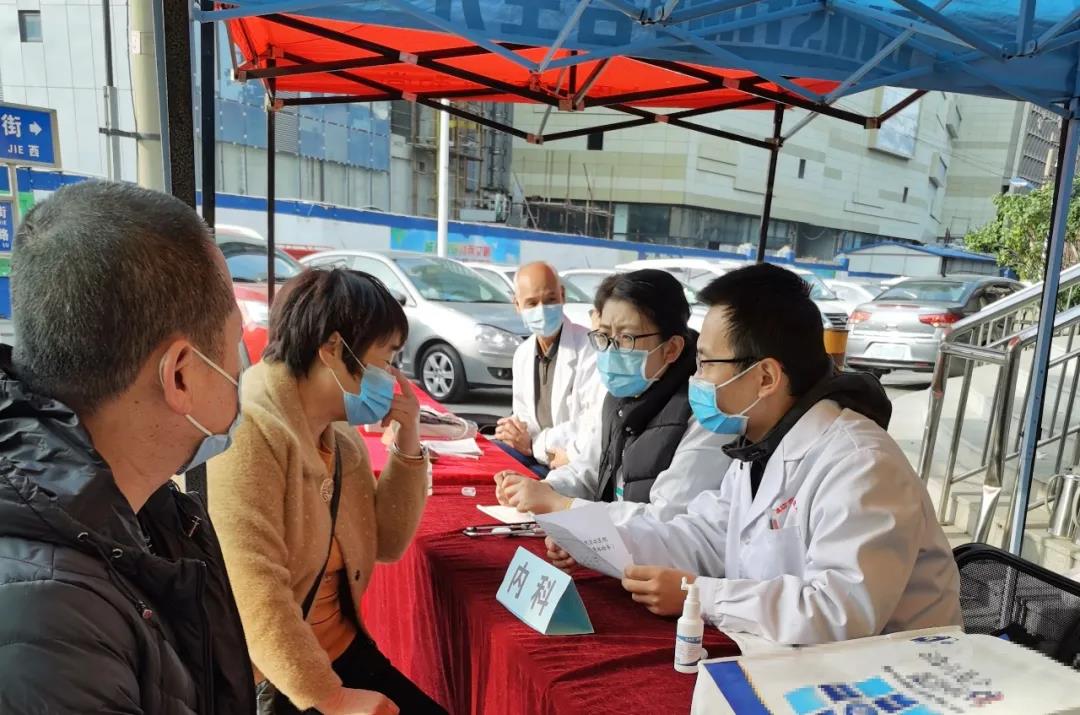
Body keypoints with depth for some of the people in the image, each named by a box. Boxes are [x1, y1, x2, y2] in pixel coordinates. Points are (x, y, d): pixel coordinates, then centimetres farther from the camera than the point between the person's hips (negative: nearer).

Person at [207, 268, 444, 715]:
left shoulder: (341, 436, 5)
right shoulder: (248, 435, -22)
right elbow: (257, 593, -27)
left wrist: (407, 444, -4)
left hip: (342, 648, 7)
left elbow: (387, 544, 6)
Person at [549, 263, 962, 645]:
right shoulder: (760, 447, 4)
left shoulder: (858, 465, -25)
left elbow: (845, 613, -33)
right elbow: (705, 538, 5)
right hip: (783, 659, 7)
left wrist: (698, 596, -28)